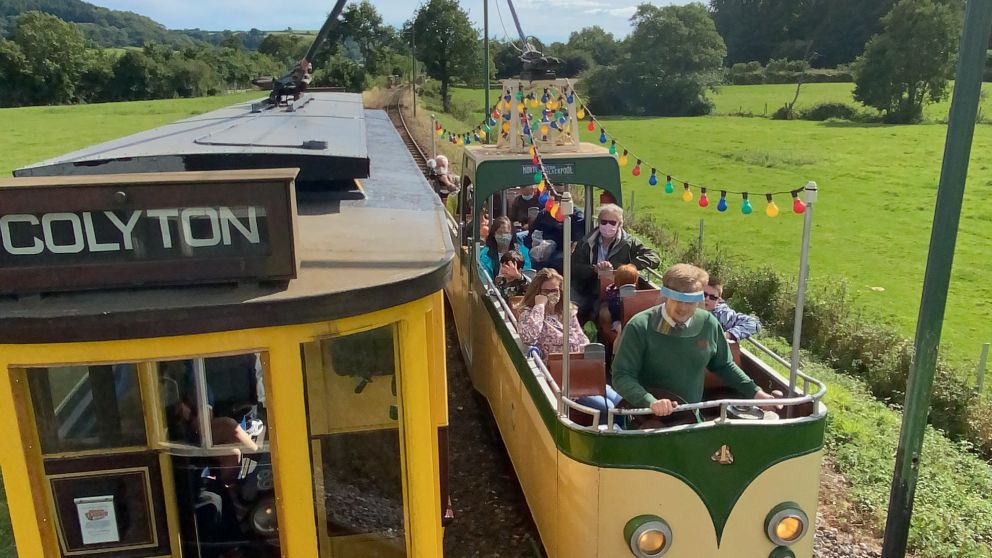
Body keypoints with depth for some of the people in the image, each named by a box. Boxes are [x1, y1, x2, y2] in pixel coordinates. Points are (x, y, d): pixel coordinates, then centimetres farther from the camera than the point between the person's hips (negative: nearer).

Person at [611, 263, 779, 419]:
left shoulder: (709, 324, 1)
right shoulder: (640, 327, -12)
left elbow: (723, 365, 18)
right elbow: (622, 375, -14)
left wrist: (754, 392, 11)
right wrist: (651, 402, -28)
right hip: (649, 418, -5)